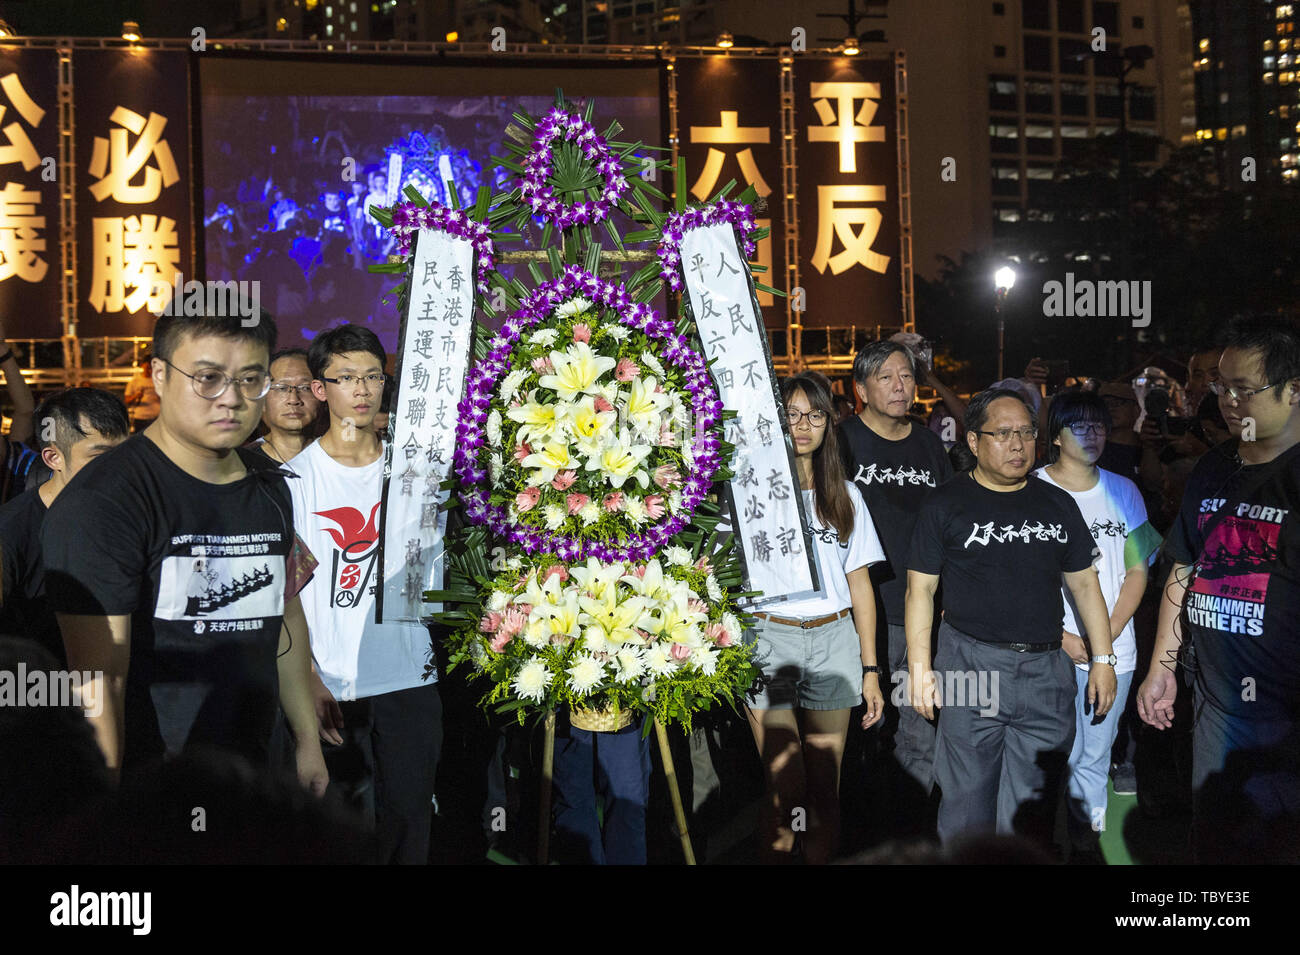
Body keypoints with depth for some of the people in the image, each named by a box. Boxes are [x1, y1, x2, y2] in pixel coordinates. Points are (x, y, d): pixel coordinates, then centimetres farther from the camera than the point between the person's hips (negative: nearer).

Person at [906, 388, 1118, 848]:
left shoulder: (1058, 505, 12)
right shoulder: (946, 505, 2)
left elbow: (1084, 585, 15)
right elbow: (921, 589, 1)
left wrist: (1103, 658, 10)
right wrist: (919, 665, -5)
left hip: (1046, 670, 3)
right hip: (970, 666, -3)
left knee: (1033, 809, 7)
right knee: (968, 802, 2)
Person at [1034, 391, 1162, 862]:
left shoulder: (1123, 492, 9)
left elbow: (1138, 569, 10)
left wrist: (1112, 631, -4)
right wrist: (1061, 637, -10)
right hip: (1051, 650, -3)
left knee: (1095, 755, 11)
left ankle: (1088, 838, 25)